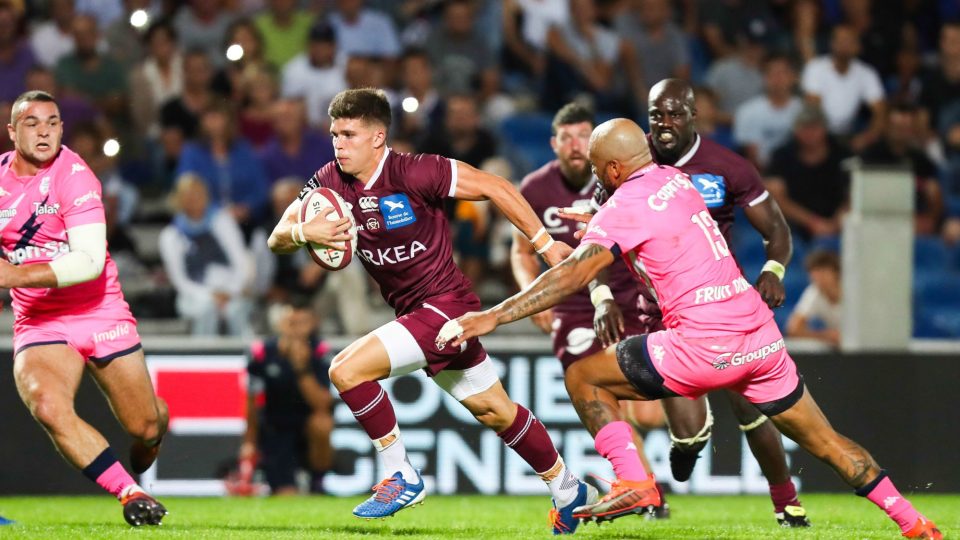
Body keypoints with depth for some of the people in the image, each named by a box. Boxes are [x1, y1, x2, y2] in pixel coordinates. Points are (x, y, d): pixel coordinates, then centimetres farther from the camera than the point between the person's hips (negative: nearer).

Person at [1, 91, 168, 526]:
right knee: (48, 407, -29)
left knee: (146, 427, 3)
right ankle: (130, 495, -18)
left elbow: (90, 261, -24)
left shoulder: (73, 175, -15)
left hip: (100, 314, -2)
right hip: (38, 323, 2)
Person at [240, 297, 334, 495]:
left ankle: (317, 483, -10)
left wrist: (302, 369, -32)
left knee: (321, 424, -36)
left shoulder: (320, 353, -12)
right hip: (274, 432, 0)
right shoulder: (262, 353, -11)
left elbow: (322, 404, -22)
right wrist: (249, 442, 6)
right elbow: (253, 402, 1)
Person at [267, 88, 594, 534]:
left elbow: (495, 188, -14)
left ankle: (401, 477, -5)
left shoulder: (413, 172, -20)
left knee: (346, 370, -20)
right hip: (413, 311, 8)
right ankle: (567, 490, 37)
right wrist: (303, 231, -26)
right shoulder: (330, 181, -1)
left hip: (446, 305, -8)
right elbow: (277, 240, -2)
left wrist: (545, 243, -11)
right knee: (494, 411, 20)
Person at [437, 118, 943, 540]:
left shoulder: (624, 206, -6)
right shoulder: (676, 180, 15)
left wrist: (493, 317, -18)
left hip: (705, 346, -7)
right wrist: (593, 224, 40)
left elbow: (572, 275, -16)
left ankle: (633, 482, -6)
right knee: (827, 444, 17)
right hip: (762, 336, 7)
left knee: (584, 376, 6)